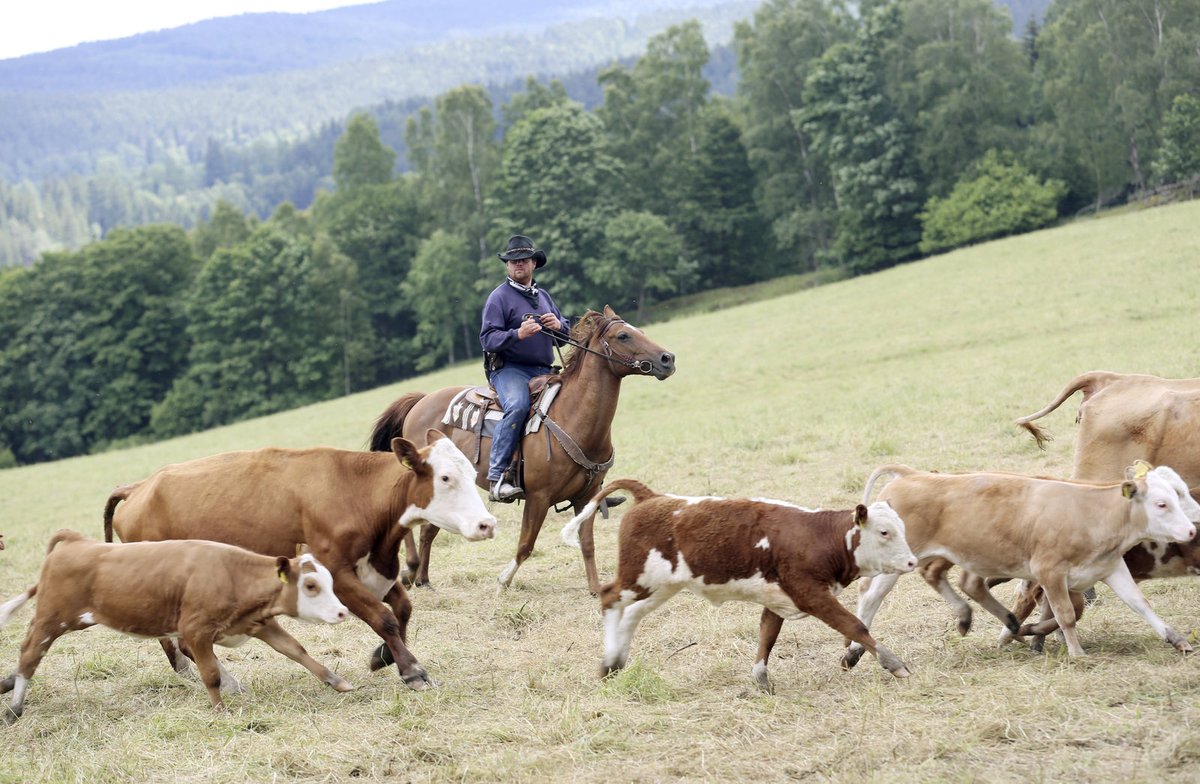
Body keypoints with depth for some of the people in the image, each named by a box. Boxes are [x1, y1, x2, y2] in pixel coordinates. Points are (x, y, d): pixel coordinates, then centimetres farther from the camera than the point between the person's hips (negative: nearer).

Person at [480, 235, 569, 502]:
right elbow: (488, 337, -9)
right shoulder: (500, 296, 1)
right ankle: (496, 477, -36)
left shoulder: (543, 296, 21)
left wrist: (558, 325, 1)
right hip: (509, 369, -7)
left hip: (543, 371, 7)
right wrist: (518, 334, -26)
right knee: (518, 406, -35)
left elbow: (566, 333, 25)